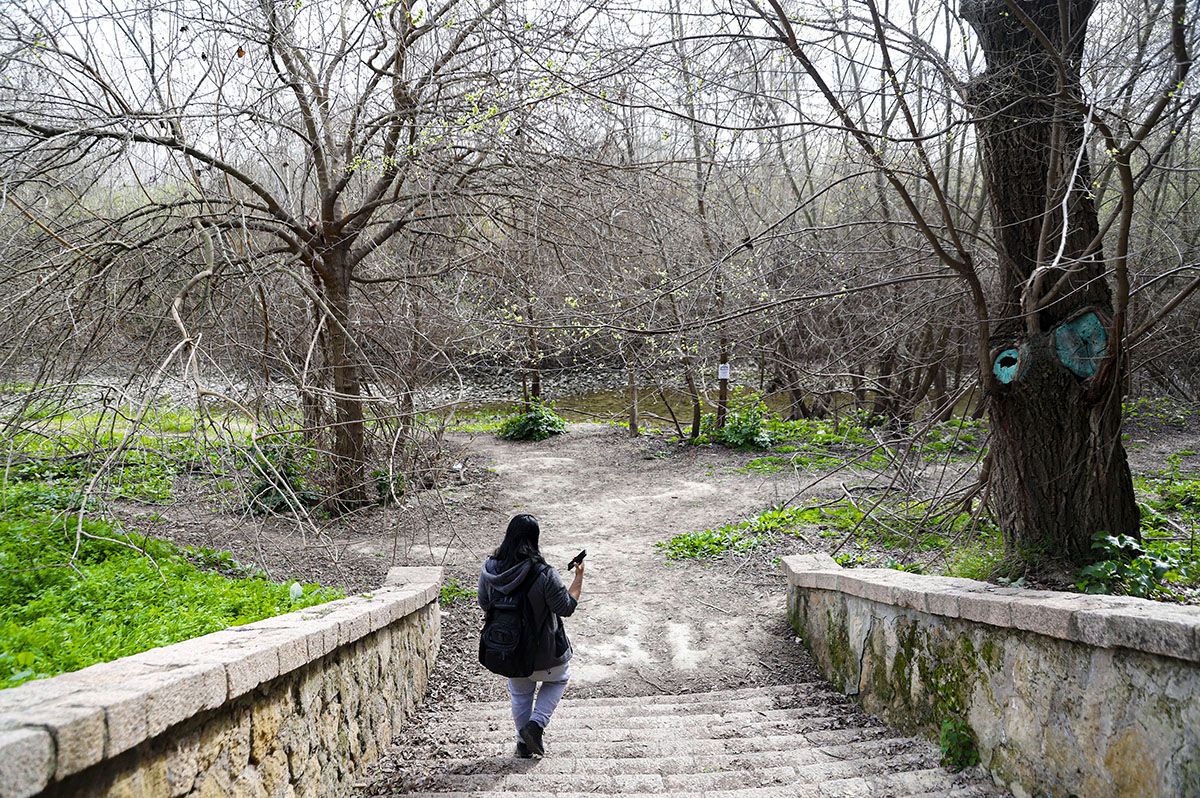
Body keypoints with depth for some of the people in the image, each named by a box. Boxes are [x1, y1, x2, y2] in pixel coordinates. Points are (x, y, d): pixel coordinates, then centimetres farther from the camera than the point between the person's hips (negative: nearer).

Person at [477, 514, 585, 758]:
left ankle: (524, 743, 35)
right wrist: (579, 578, -4)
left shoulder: (490, 569, -13)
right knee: (559, 679, 26)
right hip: (543, 651, -4)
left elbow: (484, 603, 3)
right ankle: (536, 723, 11)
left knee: (520, 693, 27)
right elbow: (566, 607, -16)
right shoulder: (544, 574, -27)